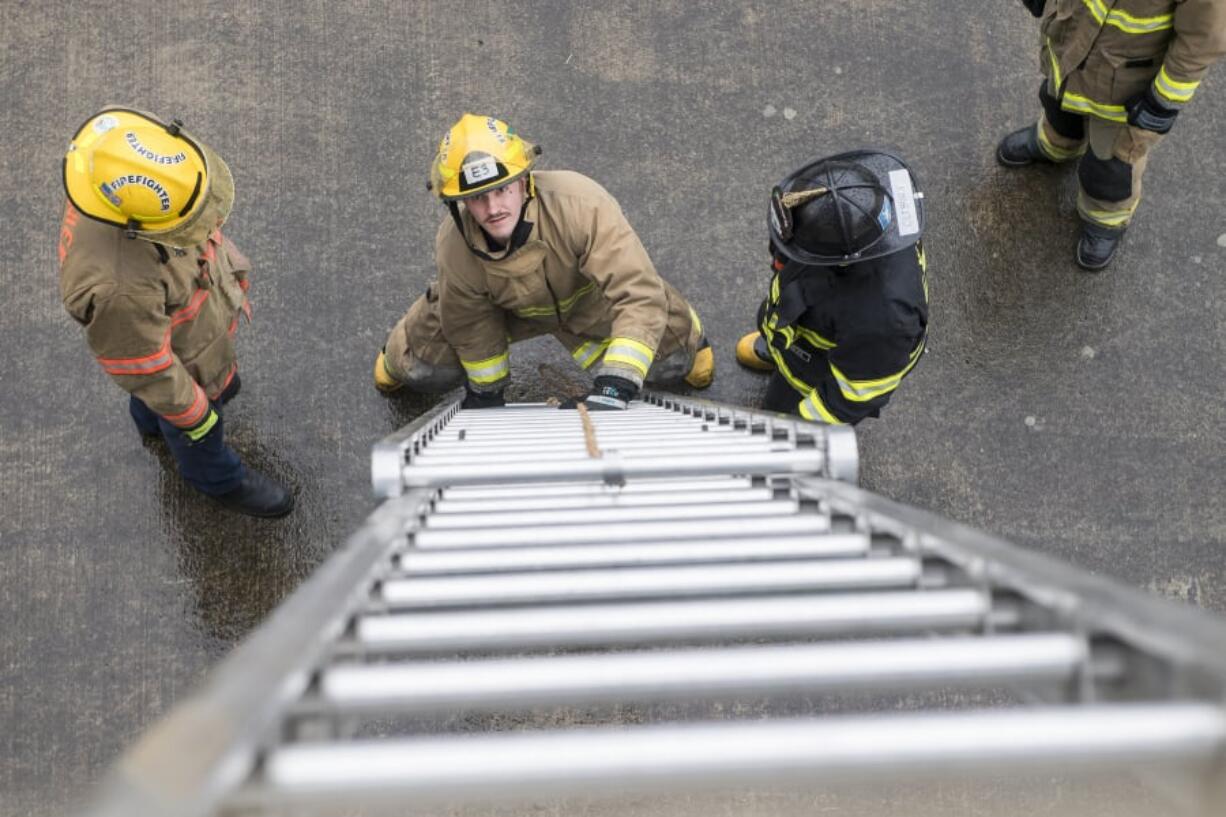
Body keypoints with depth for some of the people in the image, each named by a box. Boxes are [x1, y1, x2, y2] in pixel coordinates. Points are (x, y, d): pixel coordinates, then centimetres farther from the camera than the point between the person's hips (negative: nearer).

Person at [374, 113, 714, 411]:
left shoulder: (582, 206, -45)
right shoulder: (454, 248, -34)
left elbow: (640, 294, -49)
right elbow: (469, 326, -13)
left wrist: (613, 390, -57)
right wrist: (484, 391, 0)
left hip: (591, 299, -1)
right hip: (512, 309, 1)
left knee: (674, 356, -3)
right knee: (419, 370, -3)